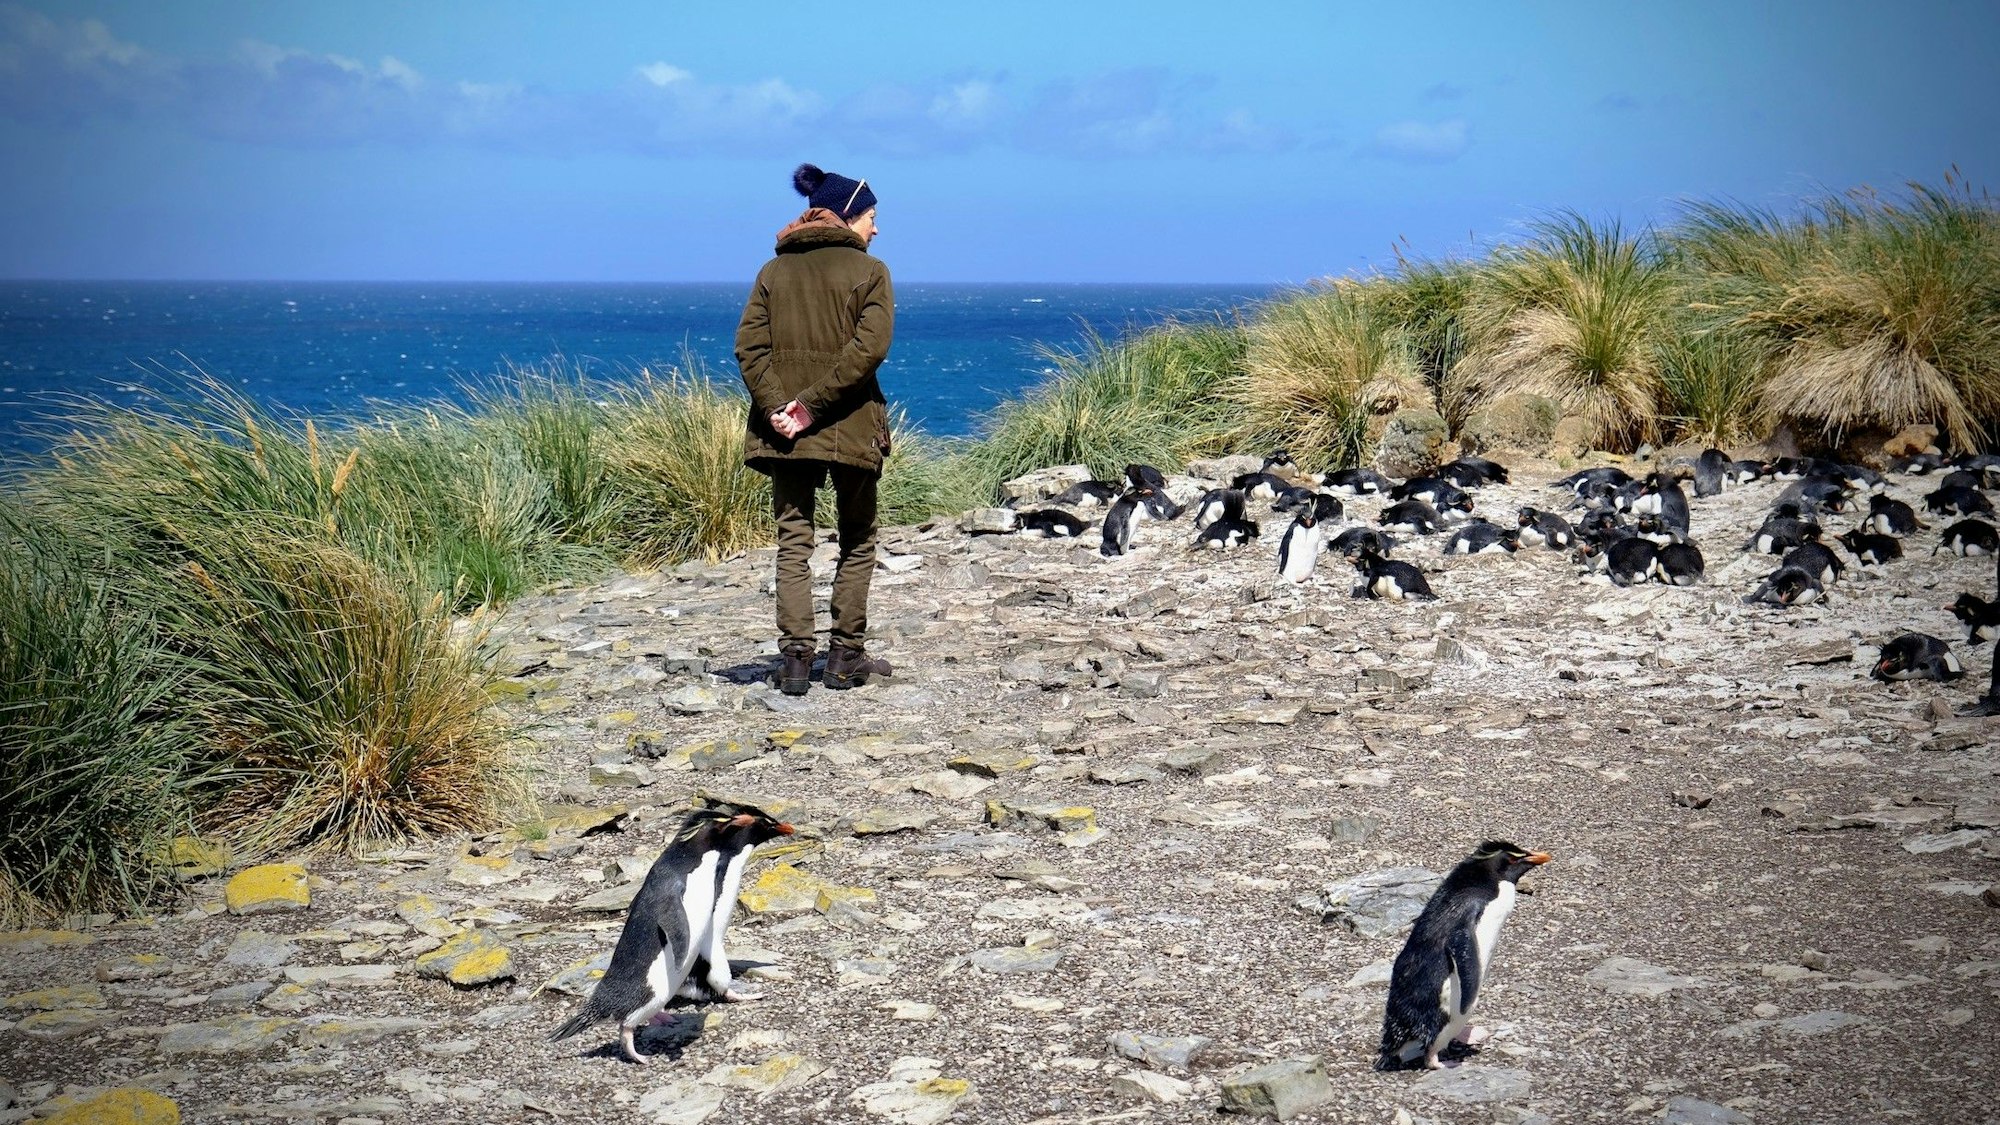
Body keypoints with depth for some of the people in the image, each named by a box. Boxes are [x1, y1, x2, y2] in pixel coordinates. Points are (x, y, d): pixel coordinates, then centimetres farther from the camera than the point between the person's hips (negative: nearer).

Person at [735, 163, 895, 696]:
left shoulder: (773, 271, 9)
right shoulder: (870, 271, -2)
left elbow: (749, 345, -2)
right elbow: (869, 348, -15)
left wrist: (776, 409, -10)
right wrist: (814, 405, -16)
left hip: (786, 428, 3)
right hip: (851, 428, -3)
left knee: (793, 543, 6)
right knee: (857, 543, 12)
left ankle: (795, 659, -2)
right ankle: (846, 657, 12)